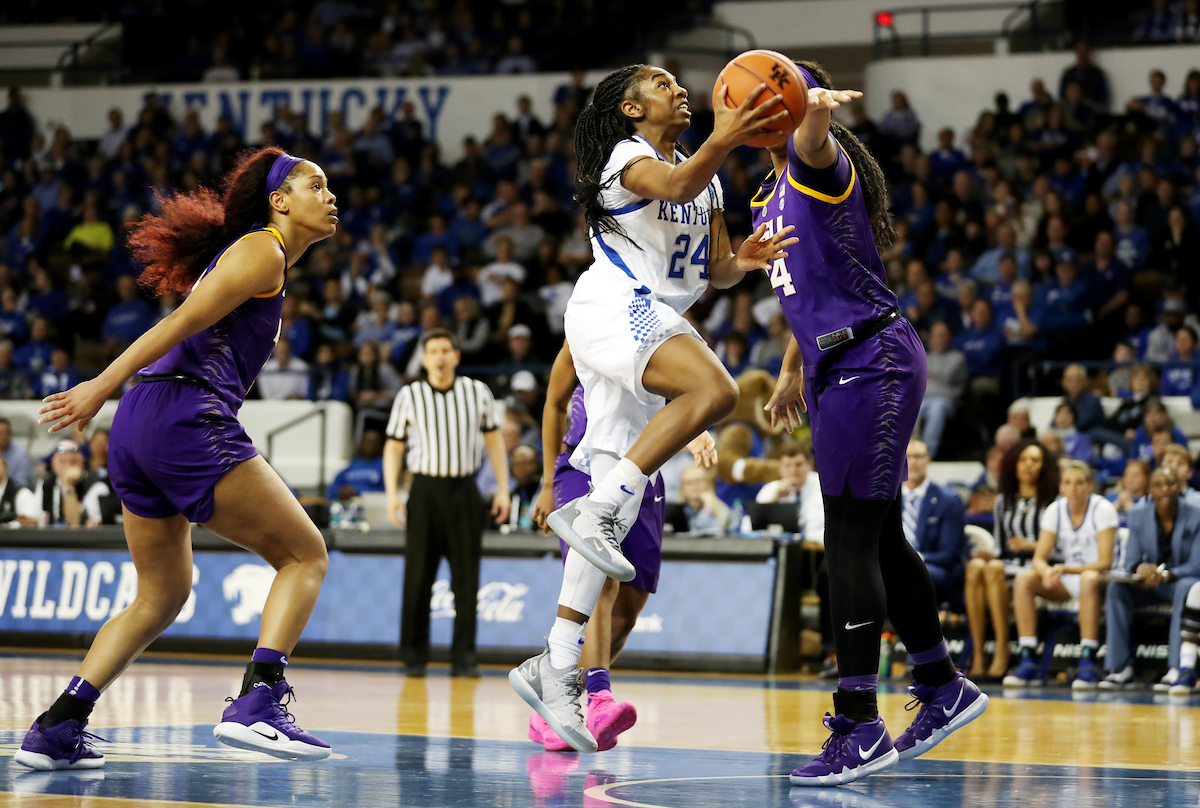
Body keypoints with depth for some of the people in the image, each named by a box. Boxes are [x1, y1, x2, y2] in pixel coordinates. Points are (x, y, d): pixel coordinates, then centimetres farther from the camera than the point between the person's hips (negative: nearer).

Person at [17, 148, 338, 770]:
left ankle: (57, 726, 7)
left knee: (161, 595, 16)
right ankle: (256, 702, -17)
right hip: (188, 420, -9)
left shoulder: (243, 252, 27)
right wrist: (104, 385, -19)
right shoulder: (261, 251, -2)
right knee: (305, 555, -2)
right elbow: (185, 319, -12)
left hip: (137, 431, 9)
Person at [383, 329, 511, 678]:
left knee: (466, 578, -2)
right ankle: (414, 658, 7)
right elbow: (394, 447, 7)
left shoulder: (478, 392, 5)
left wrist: (502, 489, 7)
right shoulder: (409, 397, 2)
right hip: (425, 489, -1)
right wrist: (392, 493, -4)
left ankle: (463, 658, 3)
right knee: (417, 577, -2)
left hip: (464, 491, 1)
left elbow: (494, 439, 13)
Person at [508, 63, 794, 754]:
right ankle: (591, 510, -36)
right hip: (614, 308, -8)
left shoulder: (709, 181, 25)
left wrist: (744, 261, -2)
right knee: (714, 388, -34)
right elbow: (676, 185, -24)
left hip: (656, 327, 8)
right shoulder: (628, 156, -1)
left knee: (616, 511, 1)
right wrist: (723, 142, -42)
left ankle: (557, 667, 0)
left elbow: (715, 271, 21)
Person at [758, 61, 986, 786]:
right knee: (879, 538, 14)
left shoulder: (820, 164, -10)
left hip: (870, 366, -10)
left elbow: (811, 137, -36)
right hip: (839, 370, 10)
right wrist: (795, 369, 32)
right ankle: (945, 688, 26)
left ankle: (861, 726, -12)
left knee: (851, 542, -11)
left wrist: (816, 104, -58)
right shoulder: (771, 196, 19)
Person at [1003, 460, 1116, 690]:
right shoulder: (1055, 510, -2)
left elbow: (1105, 563, -19)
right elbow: (1039, 558, -5)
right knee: (1023, 579, -20)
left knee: (1088, 579, -40)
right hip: (1066, 584, 5)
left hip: (1101, 579, -5)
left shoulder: (1103, 510, -15)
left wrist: (1065, 569, -32)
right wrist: (1046, 572, -31)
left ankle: (1088, 664, -41)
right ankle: (1028, 660, -23)